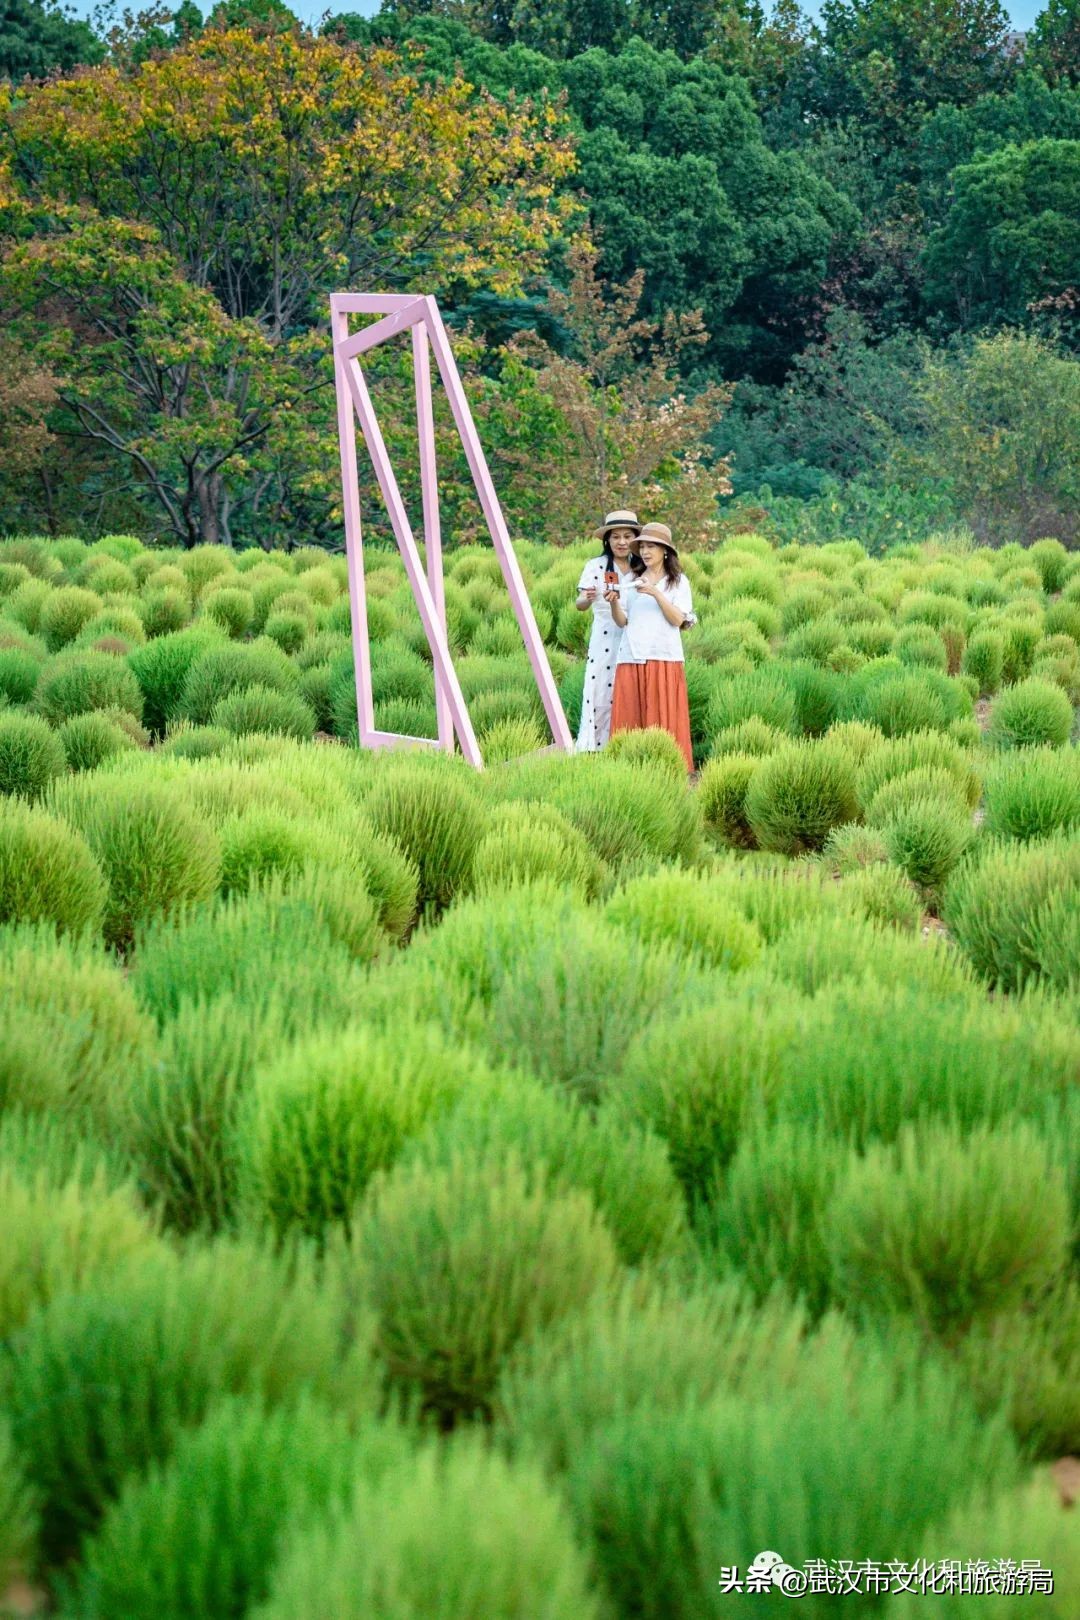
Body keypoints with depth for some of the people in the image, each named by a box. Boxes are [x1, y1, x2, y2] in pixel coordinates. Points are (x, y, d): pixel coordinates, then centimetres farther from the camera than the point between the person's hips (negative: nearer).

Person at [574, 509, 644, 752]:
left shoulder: (642, 569, 8)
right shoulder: (596, 567, 0)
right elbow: (579, 605, -9)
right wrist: (587, 599, -32)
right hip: (604, 642, -2)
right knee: (601, 696, -7)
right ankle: (590, 749, -3)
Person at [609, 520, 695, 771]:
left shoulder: (678, 581, 7)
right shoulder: (632, 582, 17)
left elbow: (678, 620, -4)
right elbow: (622, 621, 9)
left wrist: (656, 593, -14)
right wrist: (614, 602, -10)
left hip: (664, 658, -3)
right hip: (631, 657, 3)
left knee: (662, 718, -6)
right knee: (630, 718, -2)